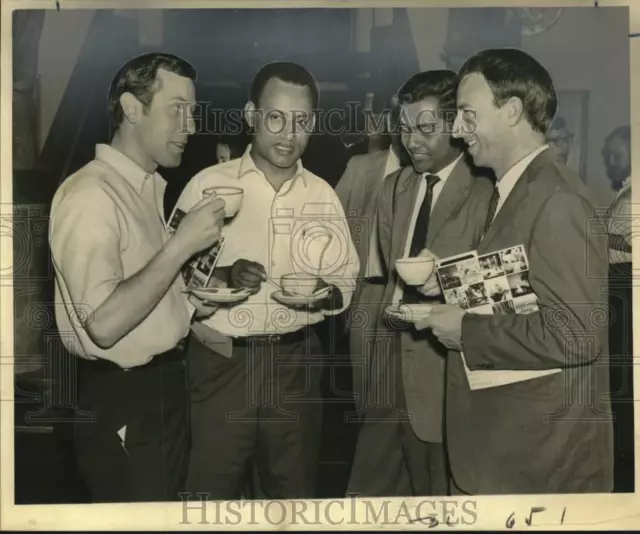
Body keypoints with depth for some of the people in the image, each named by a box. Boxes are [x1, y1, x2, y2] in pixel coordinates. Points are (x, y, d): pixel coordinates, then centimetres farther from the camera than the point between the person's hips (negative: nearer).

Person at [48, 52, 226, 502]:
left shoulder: (152, 187, 11)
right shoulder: (90, 194, -19)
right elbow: (103, 324, -29)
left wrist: (198, 303, 4)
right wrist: (182, 244, -27)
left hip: (166, 384, 9)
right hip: (122, 399, -9)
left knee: (168, 501, 23)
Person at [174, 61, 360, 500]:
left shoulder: (323, 196, 6)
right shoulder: (209, 184, -4)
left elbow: (346, 282, 10)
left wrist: (322, 293, -11)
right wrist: (225, 275, -21)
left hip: (296, 363, 3)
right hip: (221, 361, -2)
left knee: (295, 492, 15)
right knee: (211, 492, 6)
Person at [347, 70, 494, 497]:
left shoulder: (485, 195, -11)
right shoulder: (395, 187, 11)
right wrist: (391, 310, 9)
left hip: (444, 368, -6)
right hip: (392, 365, 6)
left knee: (439, 492, 9)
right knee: (368, 490, 15)